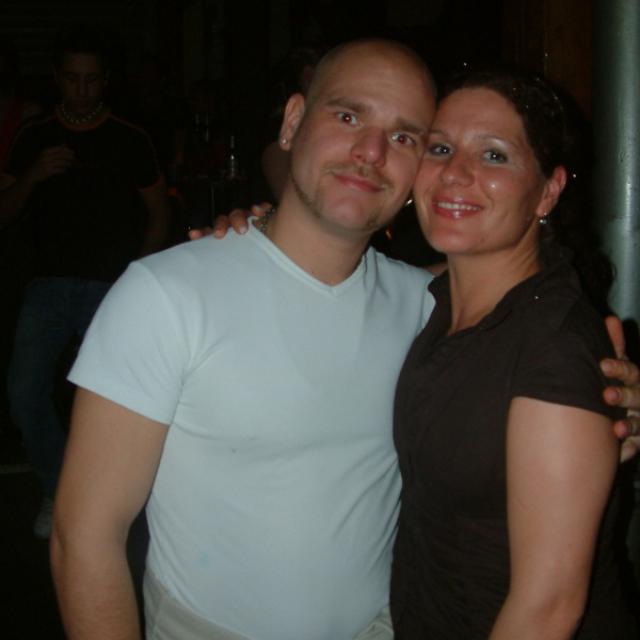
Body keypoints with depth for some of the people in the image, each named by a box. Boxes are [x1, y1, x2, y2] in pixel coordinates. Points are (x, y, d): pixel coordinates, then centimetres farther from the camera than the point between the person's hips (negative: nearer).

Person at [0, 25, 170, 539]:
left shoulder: (130, 140, 2)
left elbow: (158, 214, 8)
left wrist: (134, 274, -2)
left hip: (111, 288, -3)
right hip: (49, 285, 3)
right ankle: (59, 490, 19)